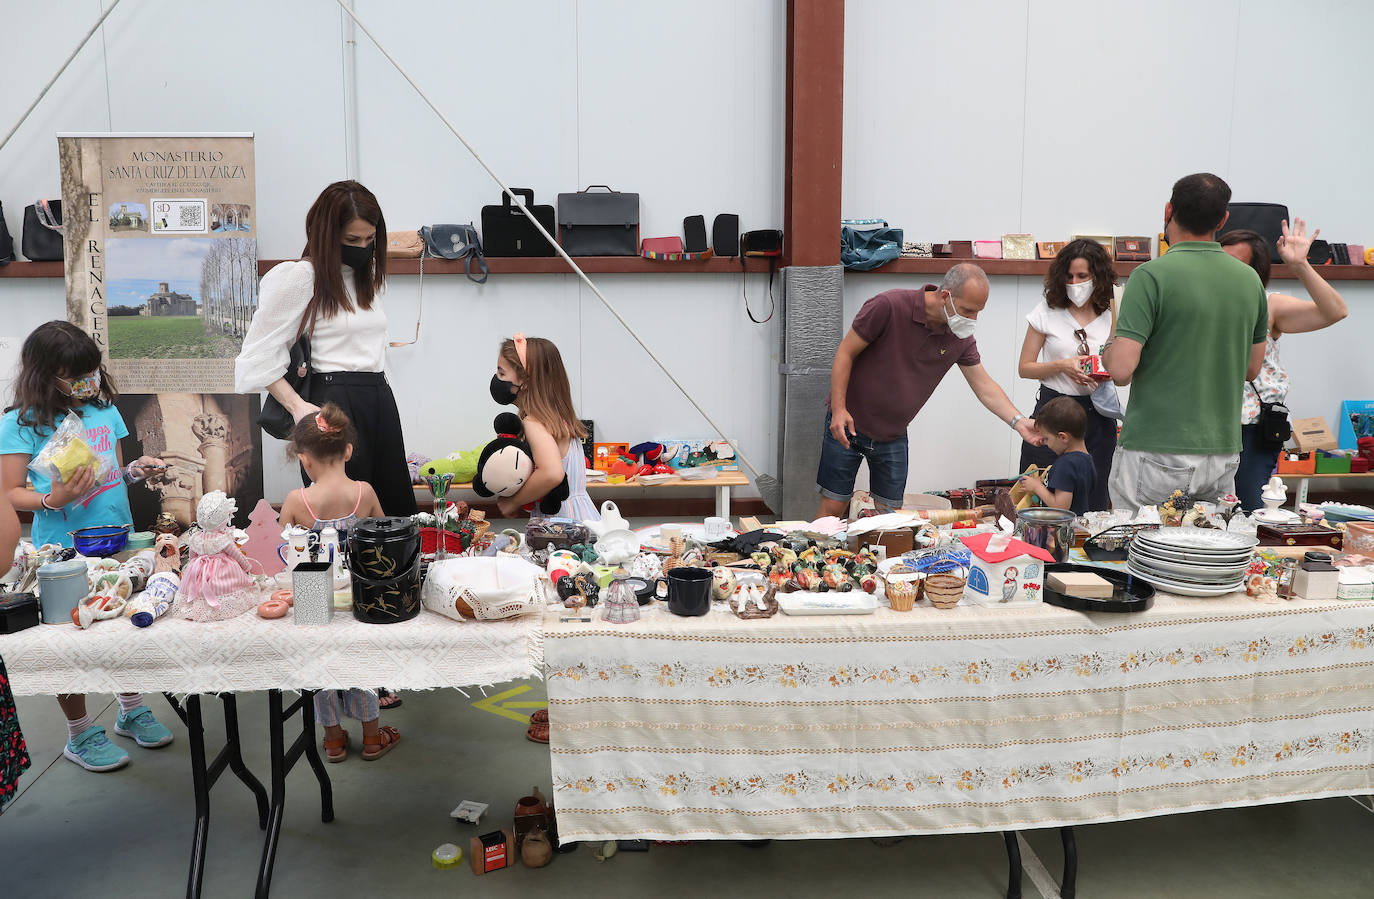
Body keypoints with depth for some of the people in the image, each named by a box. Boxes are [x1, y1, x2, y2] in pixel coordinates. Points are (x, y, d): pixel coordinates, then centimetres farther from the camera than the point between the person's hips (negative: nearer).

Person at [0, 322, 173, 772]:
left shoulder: (104, 410, 7)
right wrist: (54, 499, -27)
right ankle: (80, 734, 24)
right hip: (64, 549, -5)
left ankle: (131, 710, 35)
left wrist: (135, 469, -4)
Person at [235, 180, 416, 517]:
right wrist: (298, 407, -17)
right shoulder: (303, 277, -6)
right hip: (334, 401, -7)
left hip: (379, 398, 7)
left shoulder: (369, 273, 16)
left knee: (396, 508, 7)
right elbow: (259, 354, -8)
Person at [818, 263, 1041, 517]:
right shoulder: (888, 306, -21)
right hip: (848, 424, -5)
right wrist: (838, 409, -22)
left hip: (893, 436, 5)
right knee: (834, 508, -2)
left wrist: (1018, 421, -14)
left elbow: (984, 385, 1)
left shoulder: (961, 338, -5)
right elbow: (845, 353, -15)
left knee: (889, 512, 6)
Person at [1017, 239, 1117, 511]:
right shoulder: (1048, 311, 2)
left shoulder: (1112, 315, 4)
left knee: (1093, 504, 6)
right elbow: (1024, 368, 3)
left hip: (1098, 416, 1)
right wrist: (1063, 366, -12)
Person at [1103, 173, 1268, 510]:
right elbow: (1251, 368, 15)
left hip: (1156, 454, -5)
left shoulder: (1151, 276, -13)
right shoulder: (1250, 279, 6)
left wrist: (1109, 349, 3)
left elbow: (1121, 369, -18)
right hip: (1223, 454, 6)